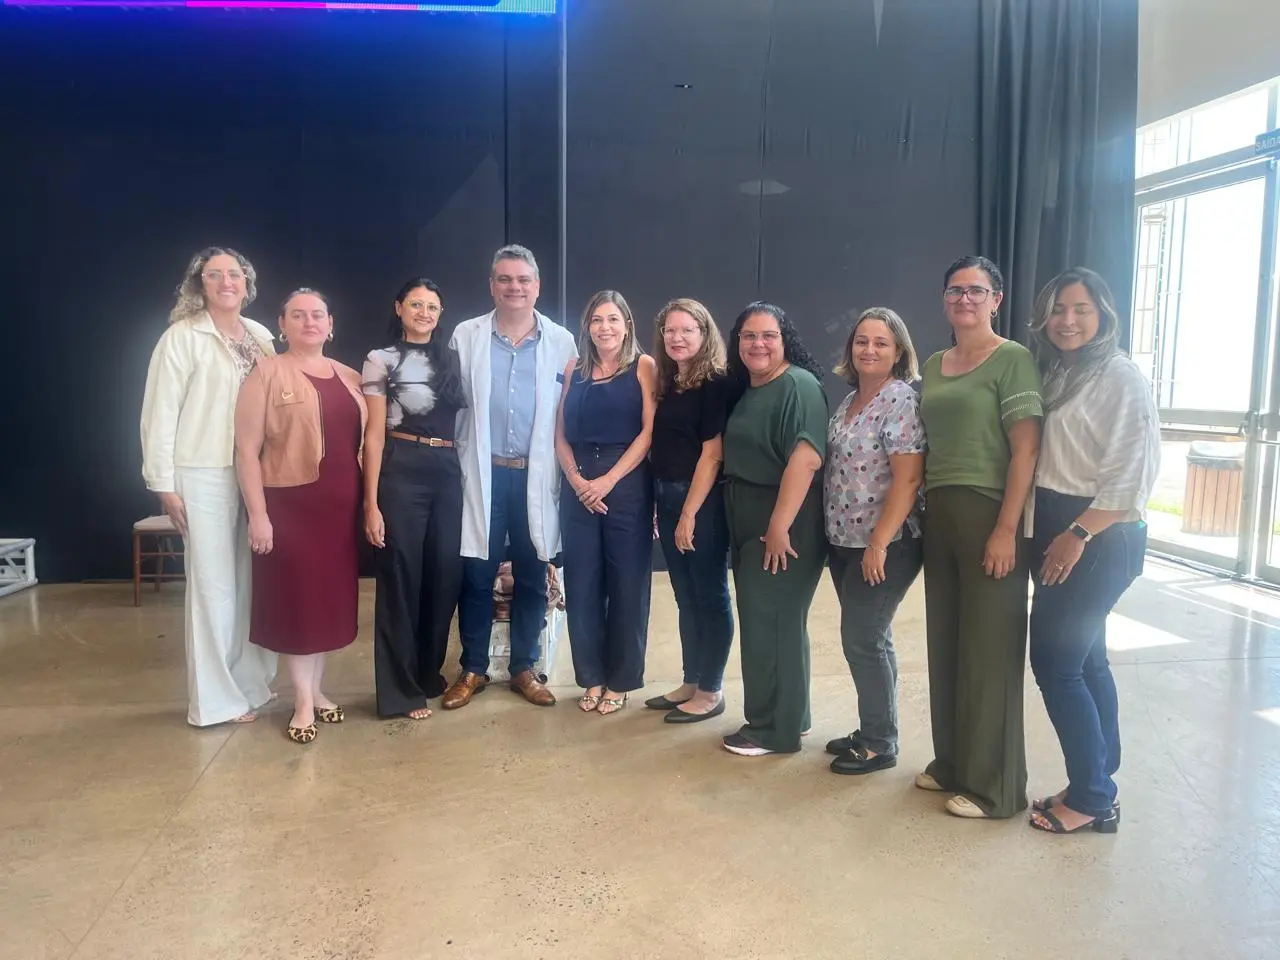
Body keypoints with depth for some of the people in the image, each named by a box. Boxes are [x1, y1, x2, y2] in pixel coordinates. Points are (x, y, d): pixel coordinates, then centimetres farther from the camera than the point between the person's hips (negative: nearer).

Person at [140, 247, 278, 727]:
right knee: (214, 586, 2)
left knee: (253, 581, 11)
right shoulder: (182, 336, -6)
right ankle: (215, 699, 13)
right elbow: (160, 411, -8)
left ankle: (249, 682, 25)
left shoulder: (260, 336, 9)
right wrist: (164, 484, -11)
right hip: (205, 477, -5)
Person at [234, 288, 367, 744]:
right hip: (289, 503, -4)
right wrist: (257, 513, -13)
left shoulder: (350, 378, 10)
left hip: (341, 505, 5)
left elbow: (365, 441, 12)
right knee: (295, 598, 3)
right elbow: (247, 448, -8)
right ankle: (303, 702, 16)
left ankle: (316, 689, 27)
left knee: (331, 596, 11)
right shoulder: (267, 372, -4)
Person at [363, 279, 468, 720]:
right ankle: (401, 690, 13)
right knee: (401, 579, 1)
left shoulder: (451, 360, 13)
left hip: (448, 474, 5)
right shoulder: (381, 361, 0)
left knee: (445, 577, 8)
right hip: (401, 474, -4)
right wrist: (371, 503, -10)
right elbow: (374, 435, -4)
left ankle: (429, 675, 27)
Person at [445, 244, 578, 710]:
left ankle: (524, 668, 26)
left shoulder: (562, 342, 2)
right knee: (476, 576, 6)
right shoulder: (466, 336, 1)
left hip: (536, 476, 1)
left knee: (532, 578, 10)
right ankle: (473, 669, 23)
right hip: (483, 474, 0)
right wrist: (458, 464, -1)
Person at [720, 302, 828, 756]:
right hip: (749, 524, 9)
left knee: (771, 621, -3)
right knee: (762, 619, 15)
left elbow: (806, 459, -25)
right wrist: (757, 528, 17)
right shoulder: (748, 392, 15)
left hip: (784, 523, -9)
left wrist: (779, 527, -26)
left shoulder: (798, 386, -14)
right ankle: (789, 717, 29)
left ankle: (775, 728, 10)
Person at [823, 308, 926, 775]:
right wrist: (840, 536, 14)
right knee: (869, 639, 15)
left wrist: (879, 543, -22)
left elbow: (908, 478, -20)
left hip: (885, 545, -8)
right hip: (845, 542, 8)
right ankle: (871, 731, 28)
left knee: (863, 639, -2)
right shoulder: (850, 401, 12)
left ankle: (880, 744, 13)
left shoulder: (902, 400, -13)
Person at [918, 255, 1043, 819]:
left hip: (989, 515, -6)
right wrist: (924, 511, 9)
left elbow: (1026, 450, -13)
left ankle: (993, 786, 14)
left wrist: (1007, 530, -18)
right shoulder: (932, 366, 14)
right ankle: (951, 762, 27)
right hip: (939, 514, 7)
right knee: (944, 644, 12)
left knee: (989, 650, 1)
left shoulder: (1013, 360, -6)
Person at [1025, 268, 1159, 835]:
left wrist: (1076, 534, -18)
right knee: (1085, 661, 13)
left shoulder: (1121, 377, -11)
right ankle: (1100, 788, 24)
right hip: (1056, 532, 8)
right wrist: (1045, 534, 3)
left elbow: (1133, 474, -17)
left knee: (1054, 662, -6)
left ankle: (1091, 798, 8)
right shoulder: (1053, 374, 14)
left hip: (1098, 539, -8)